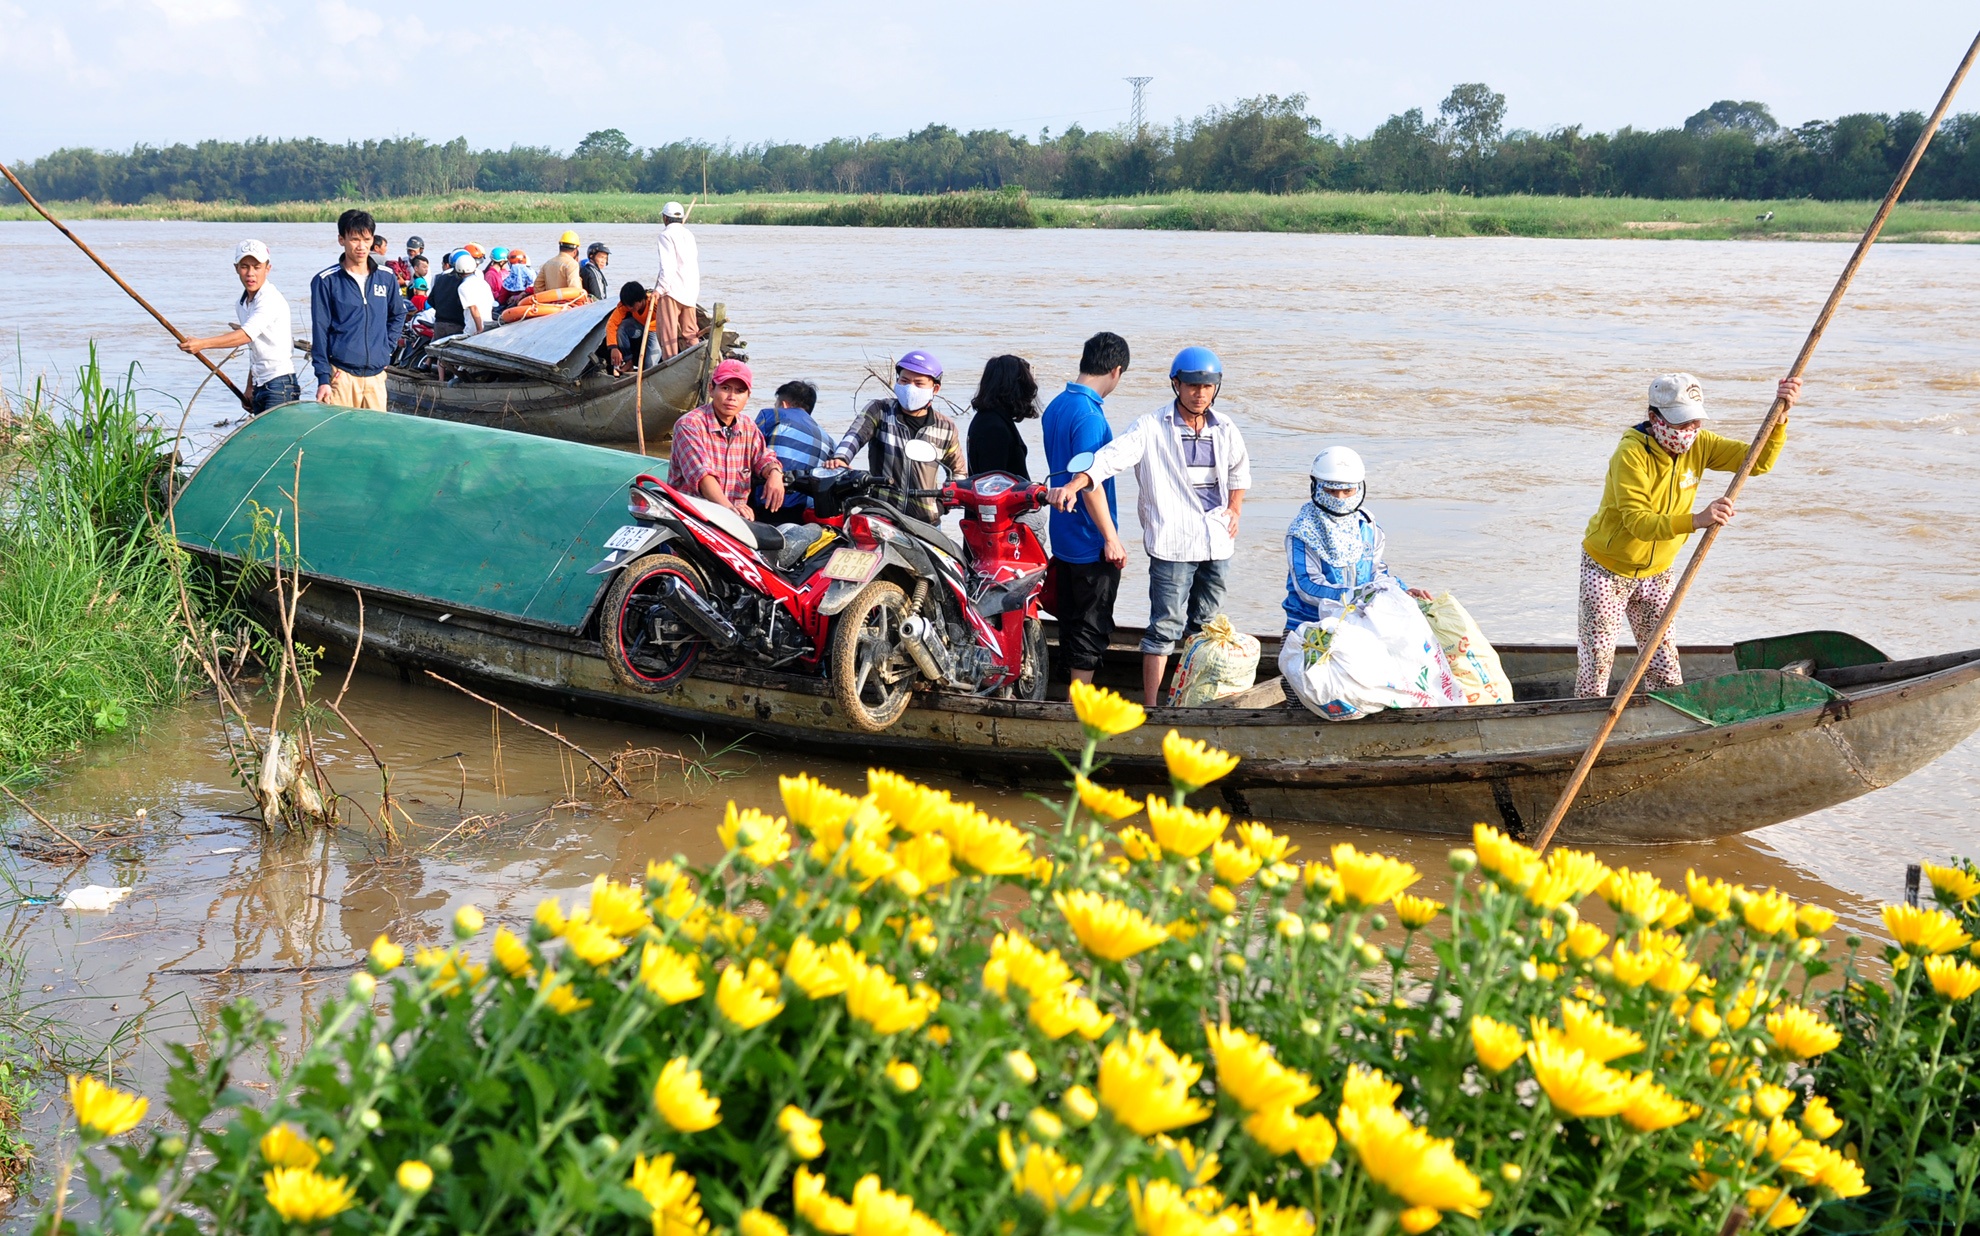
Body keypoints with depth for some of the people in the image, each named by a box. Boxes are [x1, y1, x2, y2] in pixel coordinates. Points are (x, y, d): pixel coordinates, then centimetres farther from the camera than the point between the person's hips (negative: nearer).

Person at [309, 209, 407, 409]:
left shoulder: (387, 278, 9)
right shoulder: (326, 281, -1)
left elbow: (398, 315, 26)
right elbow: (319, 331, -2)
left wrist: (386, 348, 12)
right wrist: (323, 379, -8)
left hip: (376, 375, 3)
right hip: (341, 375, -3)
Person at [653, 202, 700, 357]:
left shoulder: (666, 235, -5)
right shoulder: (689, 235, 16)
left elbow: (668, 265, -16)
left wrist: (660, 288, -18)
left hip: (672, 288, -7)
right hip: (691, 289, 7)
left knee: (668, 328, -6)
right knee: (689, 331, 10)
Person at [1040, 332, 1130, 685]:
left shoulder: (1057, 405, 9)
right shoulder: (1089, 414, -20)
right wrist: (1111, 538, -19)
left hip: (1063, 537, 9)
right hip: (1091, 543, -9)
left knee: (1071, 620, 15)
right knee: (1094, 626, -1)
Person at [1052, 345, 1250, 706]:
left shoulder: (1225, 429, 10)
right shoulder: (1152, 428, -8)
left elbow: (1239, 471, 29)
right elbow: (1111, 456, -20)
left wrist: (1235, 509, 15)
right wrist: (1074, 485, -36)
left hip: (1218, 541, 6)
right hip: (1173, 543, -6)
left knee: (1205, 622, 14)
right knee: (1166, 625, -8)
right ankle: (1150, 704, -5)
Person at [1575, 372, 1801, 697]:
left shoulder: (1699, 444, -9)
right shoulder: (1631, 453, -27)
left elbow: (1759, 461, -12)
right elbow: (1638, 521, -35)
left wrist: (1779, 416, -28)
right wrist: (1695, 520, -48)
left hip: (1657, 571, 5)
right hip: (1608, 569, -5)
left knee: (1664, 661, 7)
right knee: (1598, 659, -2)